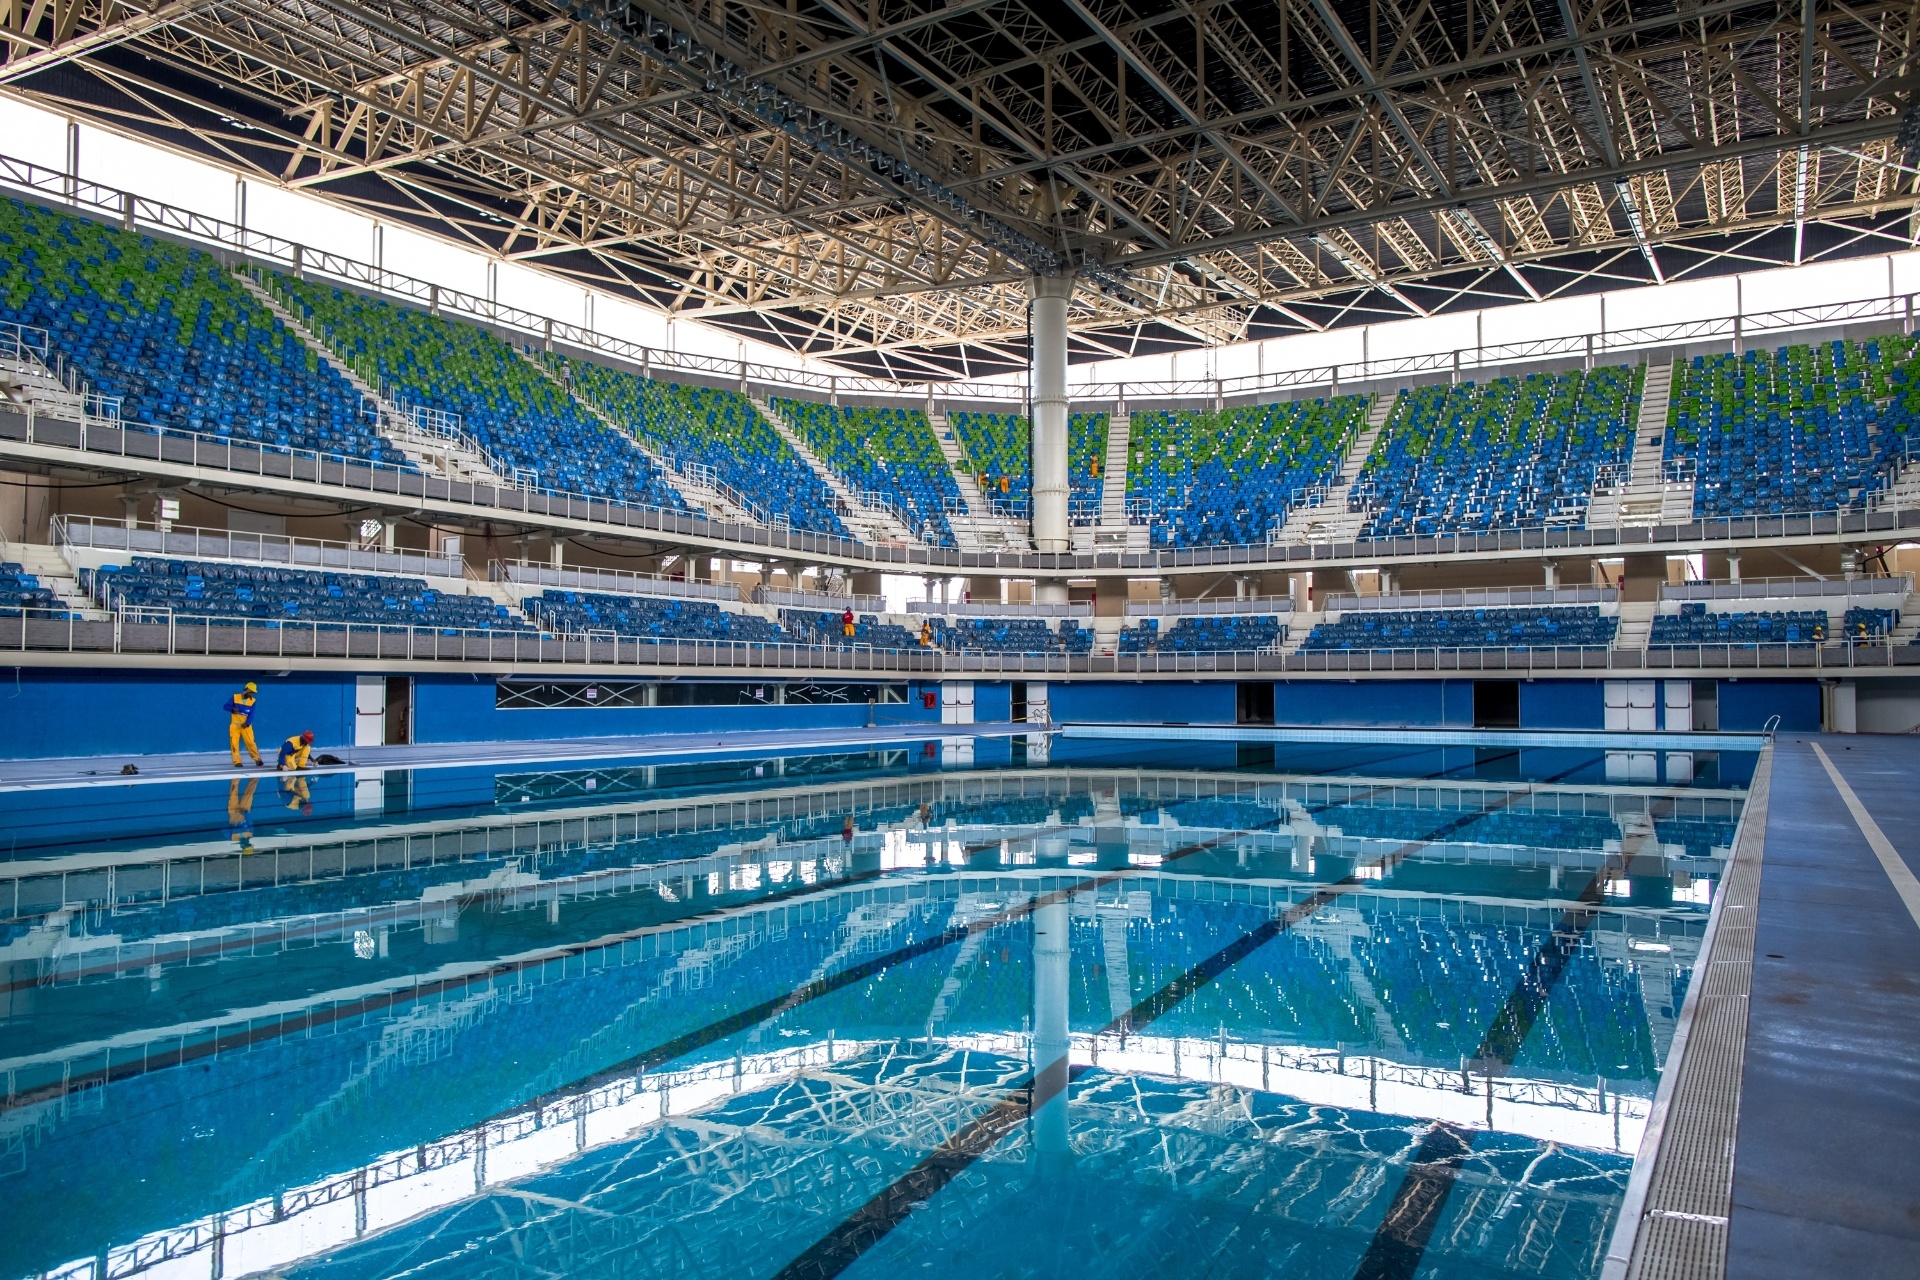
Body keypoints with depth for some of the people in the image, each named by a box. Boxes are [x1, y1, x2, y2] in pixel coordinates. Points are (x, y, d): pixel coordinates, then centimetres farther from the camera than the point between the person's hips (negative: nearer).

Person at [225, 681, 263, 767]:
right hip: (235, 724, 0)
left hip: (246, 725, 0)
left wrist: (247, 723, -21)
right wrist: (233, 709, -25)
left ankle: (258, 760, 4)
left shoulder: (252, 701, 0)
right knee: (234, 743, -3)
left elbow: (251, 714, -6)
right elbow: (226, 706, -3)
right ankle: (237, 762, 2)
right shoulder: (235, 697, -1)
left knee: (250, 742, -6)